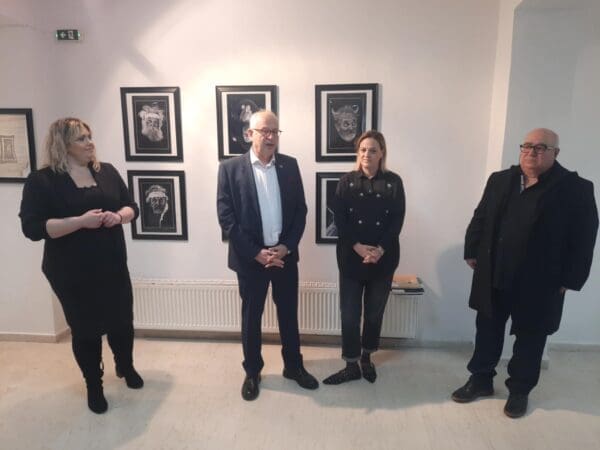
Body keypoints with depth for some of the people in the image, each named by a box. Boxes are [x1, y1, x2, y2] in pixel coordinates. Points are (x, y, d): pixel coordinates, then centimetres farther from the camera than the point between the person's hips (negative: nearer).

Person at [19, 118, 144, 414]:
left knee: (122, 320, 15)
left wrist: (119, 216, -15)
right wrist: (80, 221, -26)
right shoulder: (41, 181, -9)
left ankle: (126, 367, 43)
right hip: (72, 273, -3)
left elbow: (131, 207, 8)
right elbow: (32, 228, -16)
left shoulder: (107, 171, 4)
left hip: (113, 266, 4)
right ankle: (93, 385, 33)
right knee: (85, 328, 11)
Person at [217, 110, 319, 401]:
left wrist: (286, 247, -9)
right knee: (251, 316, 12)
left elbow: (300, 210, 3)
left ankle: (293, 366, 35)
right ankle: (252, 372, 31)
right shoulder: (230, 168, -7)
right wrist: (256, 253, -15)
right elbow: (226, 217, -11)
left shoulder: (290, 165, 2)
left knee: (288, 313, 15)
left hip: (285, 254, 3)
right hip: (250, 257, -2)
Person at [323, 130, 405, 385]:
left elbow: (397, 221, -4)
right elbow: (340, 220, -5)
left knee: (375, 312, 12)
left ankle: (366, 357, 33)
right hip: (351, 257, 0)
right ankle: (352, 366, 18)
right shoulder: (347, 182, 2)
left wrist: (380, 250, -15)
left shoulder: (393, 182, 2)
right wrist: (357, 246, -16)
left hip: (383, 259, 1)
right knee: (350, 313, 3)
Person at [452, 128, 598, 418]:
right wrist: (472, 252, 5)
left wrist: (570, 280, -10)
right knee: (487, 330, 14)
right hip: (493, 277, 4)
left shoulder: (575, 189, -7)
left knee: (529, 338, 13)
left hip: (539, 283, -3)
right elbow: (480, 218, 9)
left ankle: (519, 390, 32)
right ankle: (480, 380, 31)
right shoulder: (499, 180, 5)